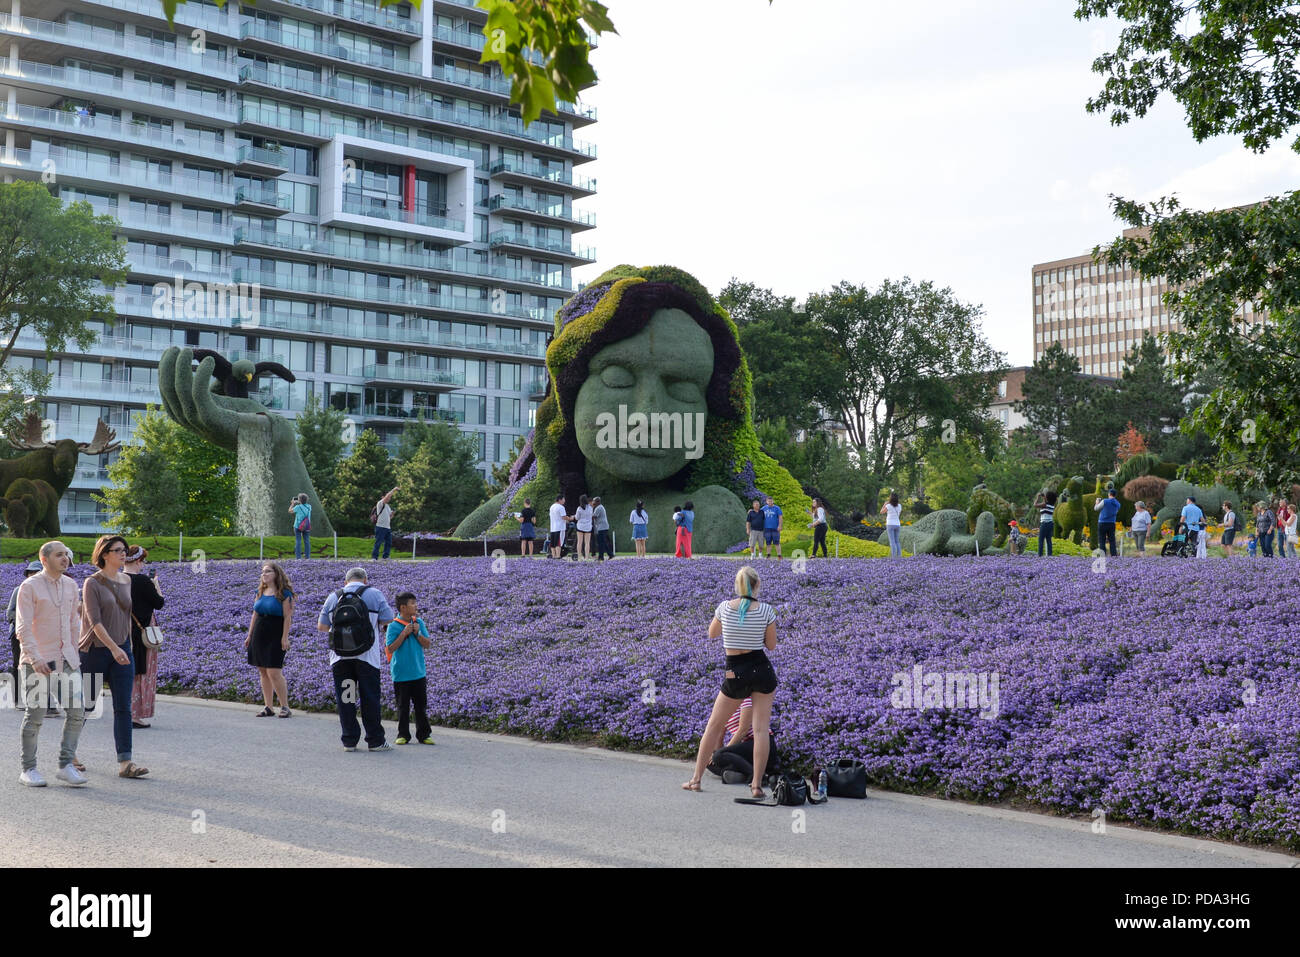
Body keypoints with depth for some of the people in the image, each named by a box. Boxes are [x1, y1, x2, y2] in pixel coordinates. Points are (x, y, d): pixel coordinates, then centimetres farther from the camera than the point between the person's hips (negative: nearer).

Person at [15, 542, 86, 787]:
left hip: (66, 659, 6)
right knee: (36, 715, 0)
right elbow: (23, 627, -13)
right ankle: (28, 769, 12)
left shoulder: (70, 585, 11)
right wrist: (35, 657, -22)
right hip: (38, 662, -5)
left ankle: (66, 765, 6)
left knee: (77, 712, -2)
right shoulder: (29, 587, -7)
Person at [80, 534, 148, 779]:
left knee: (123, 707, -4)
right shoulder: (92, 583, -9)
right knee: (87, 704, 7)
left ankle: (125, 762, -7)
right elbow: (95, 620, -17)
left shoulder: (126, 580, 10)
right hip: (95, 651, -5)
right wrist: (114, 647, -24)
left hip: (122, 650, 5)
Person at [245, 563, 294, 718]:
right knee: (263, 672, 6)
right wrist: (249, 635, 13)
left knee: (274, 672, -11)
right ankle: (269, 707, 12)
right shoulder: (260, 592, 13)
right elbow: (254, 615, 16)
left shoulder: (284, 593, -6)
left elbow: (287, 617, -10)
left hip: (275, 636, -7)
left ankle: (285, 707, -3)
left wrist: (285, 638, -16)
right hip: (259, 635, 7)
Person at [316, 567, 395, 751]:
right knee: (370, 697, 3)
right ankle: (375, 741, 6)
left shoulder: (333, 597, 9)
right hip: (367, 655, -2)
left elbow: (321, 626, 12)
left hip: (340, 656, 2)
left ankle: (349, 740, 9)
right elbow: (388, 619, 2)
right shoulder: (375, 594, 2)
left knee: (345, 698, 7)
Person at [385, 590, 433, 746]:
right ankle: (403, 735, 14)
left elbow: (427, 644, 4)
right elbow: (390, 648, -13)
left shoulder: (419, 622, 4)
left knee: (421, 705, 6)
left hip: (419, 673, 3)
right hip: (401, 674, -3)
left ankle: (424, 734, 13)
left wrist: (417, 633, -12)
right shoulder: (393, 626, -8)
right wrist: (404, 633, -18)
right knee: (403, 707, 5)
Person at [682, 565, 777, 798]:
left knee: (714, 726, 13)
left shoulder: (724, 608, -4)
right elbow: (771, 645, 2)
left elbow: (712, 634, 13)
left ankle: (696, 779, 18)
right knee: (761, 729, 3)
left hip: (735, 673, 0)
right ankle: (757, 784, 1)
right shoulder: (766, 610, -7)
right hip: (763, 670, 0)